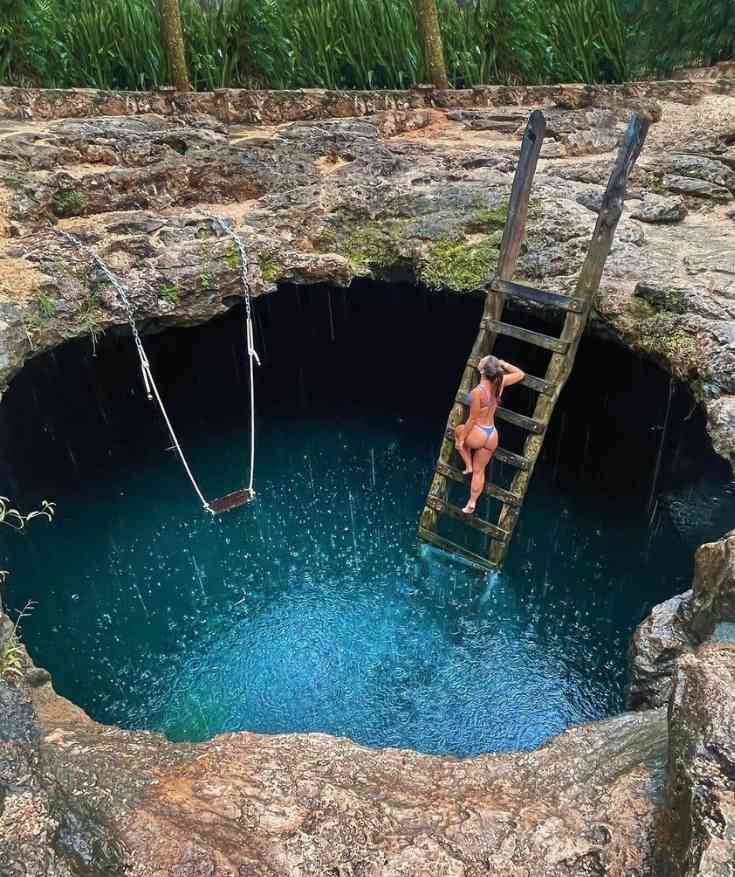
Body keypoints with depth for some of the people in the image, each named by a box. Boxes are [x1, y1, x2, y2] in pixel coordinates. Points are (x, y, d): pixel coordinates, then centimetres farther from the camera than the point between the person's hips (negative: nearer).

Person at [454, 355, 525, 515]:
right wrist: (502, 363, 9)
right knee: (479, 471, 22)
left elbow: (472, 420, -17)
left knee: (458, 430, 30)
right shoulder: (500, 382, -7)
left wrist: (461, 439, -6)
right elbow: (521, 374, 12)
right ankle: (472, 503, 34)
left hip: (477, 435, -6)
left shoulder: (477, 392, -25)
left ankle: (468, 465, 26)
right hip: (492, 436, 6)